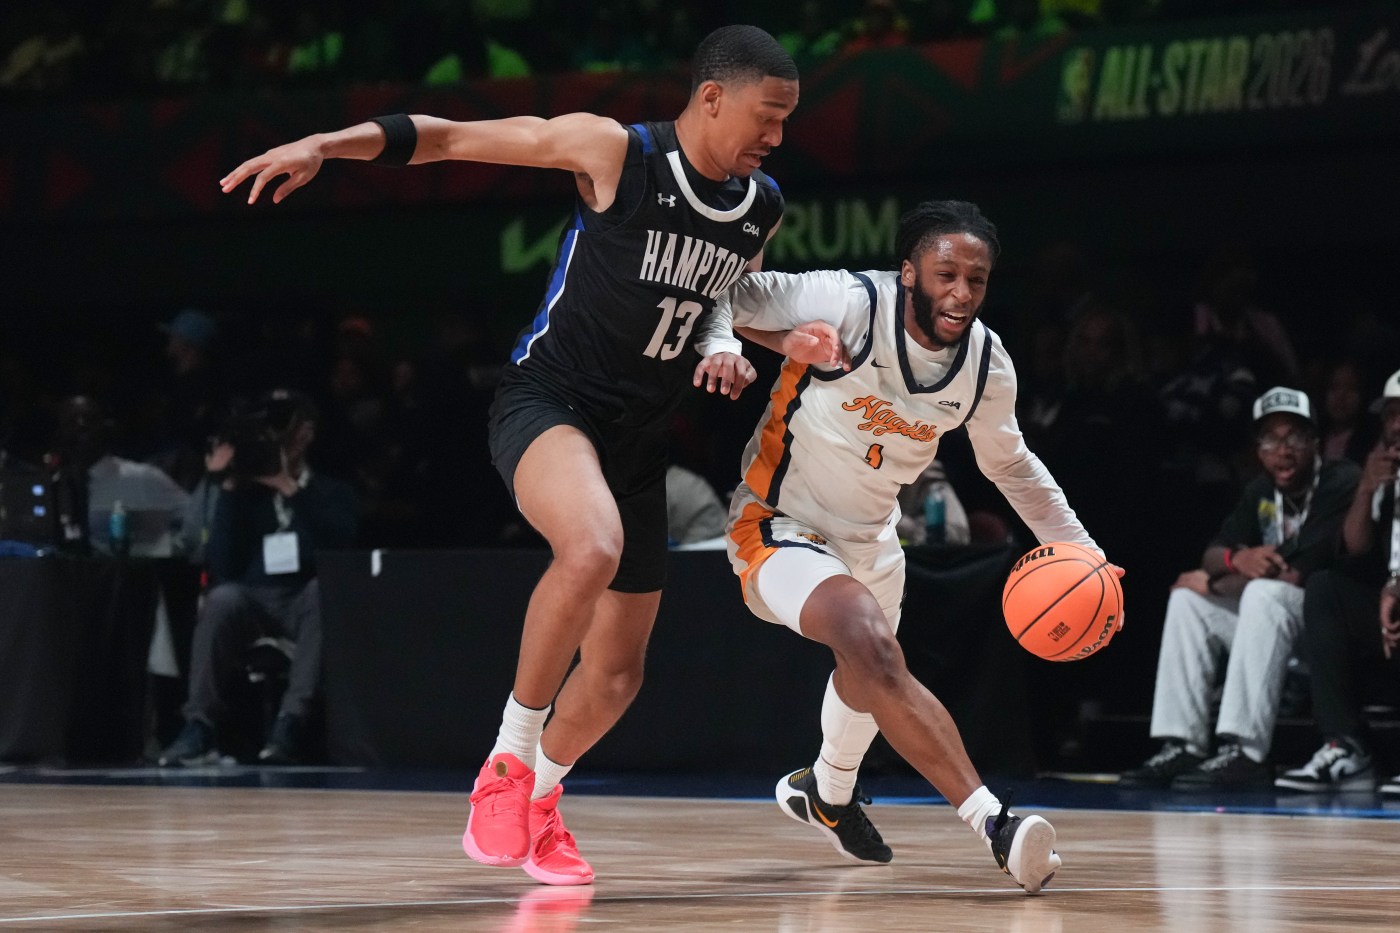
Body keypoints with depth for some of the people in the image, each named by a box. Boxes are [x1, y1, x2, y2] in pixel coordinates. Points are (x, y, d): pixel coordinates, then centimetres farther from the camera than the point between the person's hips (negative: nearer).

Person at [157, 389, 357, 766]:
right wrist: (228, 489, -8)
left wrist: (292, 489, -17)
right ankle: (200, 726, -36)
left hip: (307, 604, -1)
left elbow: (341, 544, -13)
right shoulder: (247, 491, 10)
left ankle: (291, 721, -40)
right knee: (222, 598, -33)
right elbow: (223, 569, -4)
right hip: (254, 602, 1)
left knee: (326, 590, -35)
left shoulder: (331, 492, 11)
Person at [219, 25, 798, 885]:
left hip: (639, 436, 7)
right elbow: (455, 136, -10)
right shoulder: (616, 151, -14)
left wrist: (728, 353, 4)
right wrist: (326, 146, -19)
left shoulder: (763, 209, 4)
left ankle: (539, 801, 39)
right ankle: (510, 758, -21)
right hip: (547, 401, -6)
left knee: (617, 671, 10)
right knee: (594, 548, -38)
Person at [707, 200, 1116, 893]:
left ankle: (827, 795, 62)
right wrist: (783, 340, -41)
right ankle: (993, 824, -38)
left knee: (870, 667, 31)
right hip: (779, 525, -8)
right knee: (872, 647, -32)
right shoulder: (847, 305, -28)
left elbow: (1010, 464, 9)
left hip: (867, 533, 8)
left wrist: (1080, 549, 3)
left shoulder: (987, 363, -9)